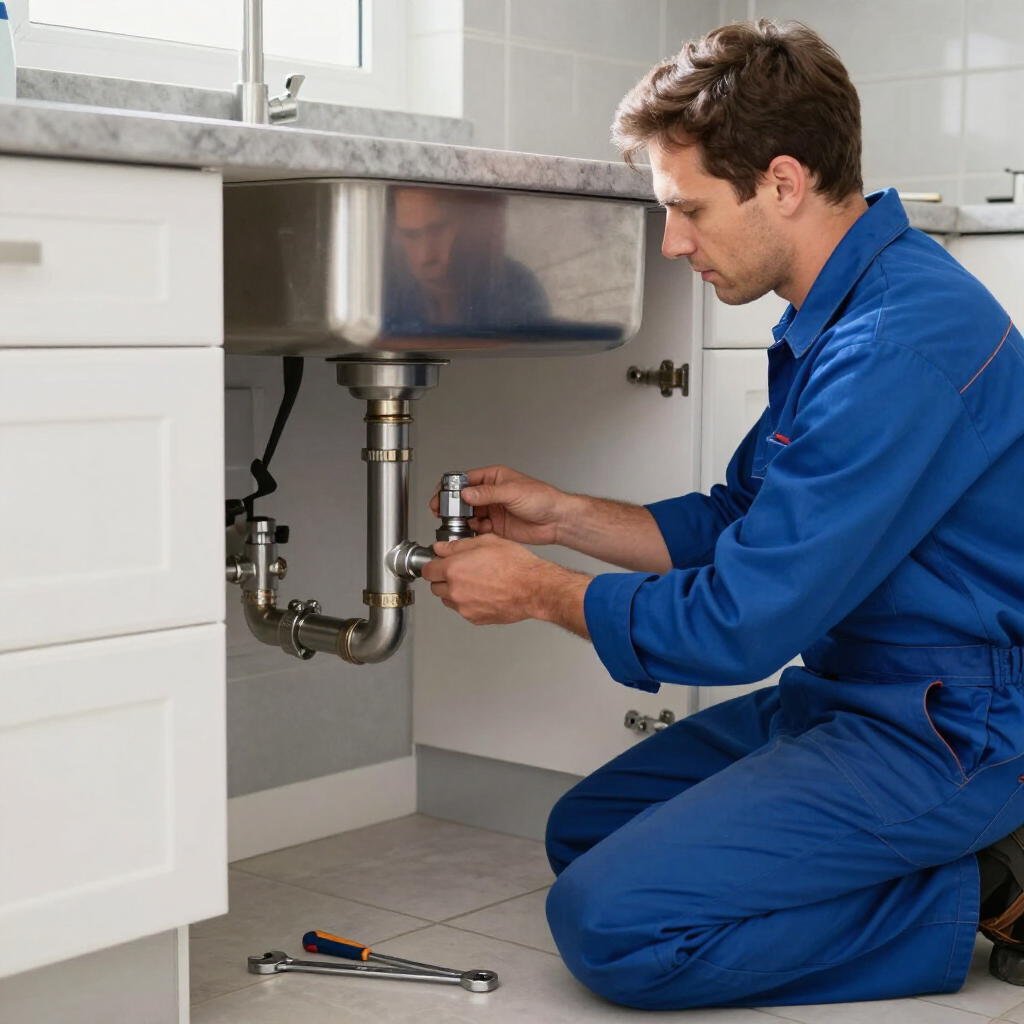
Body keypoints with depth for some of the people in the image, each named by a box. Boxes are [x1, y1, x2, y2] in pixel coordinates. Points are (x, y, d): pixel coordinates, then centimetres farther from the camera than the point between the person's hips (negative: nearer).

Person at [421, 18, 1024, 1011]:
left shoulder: (903, 343, -26)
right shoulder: (835, 312, 8)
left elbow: (739, 622, -23)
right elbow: (735, 524, 18)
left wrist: (540, 590, -9)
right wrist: (560, 516, 9)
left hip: (944, 733, -10)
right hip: (847, 695, 10)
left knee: (611, 921, -19)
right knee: (584, 832, 15)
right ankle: (943, 861, 9)